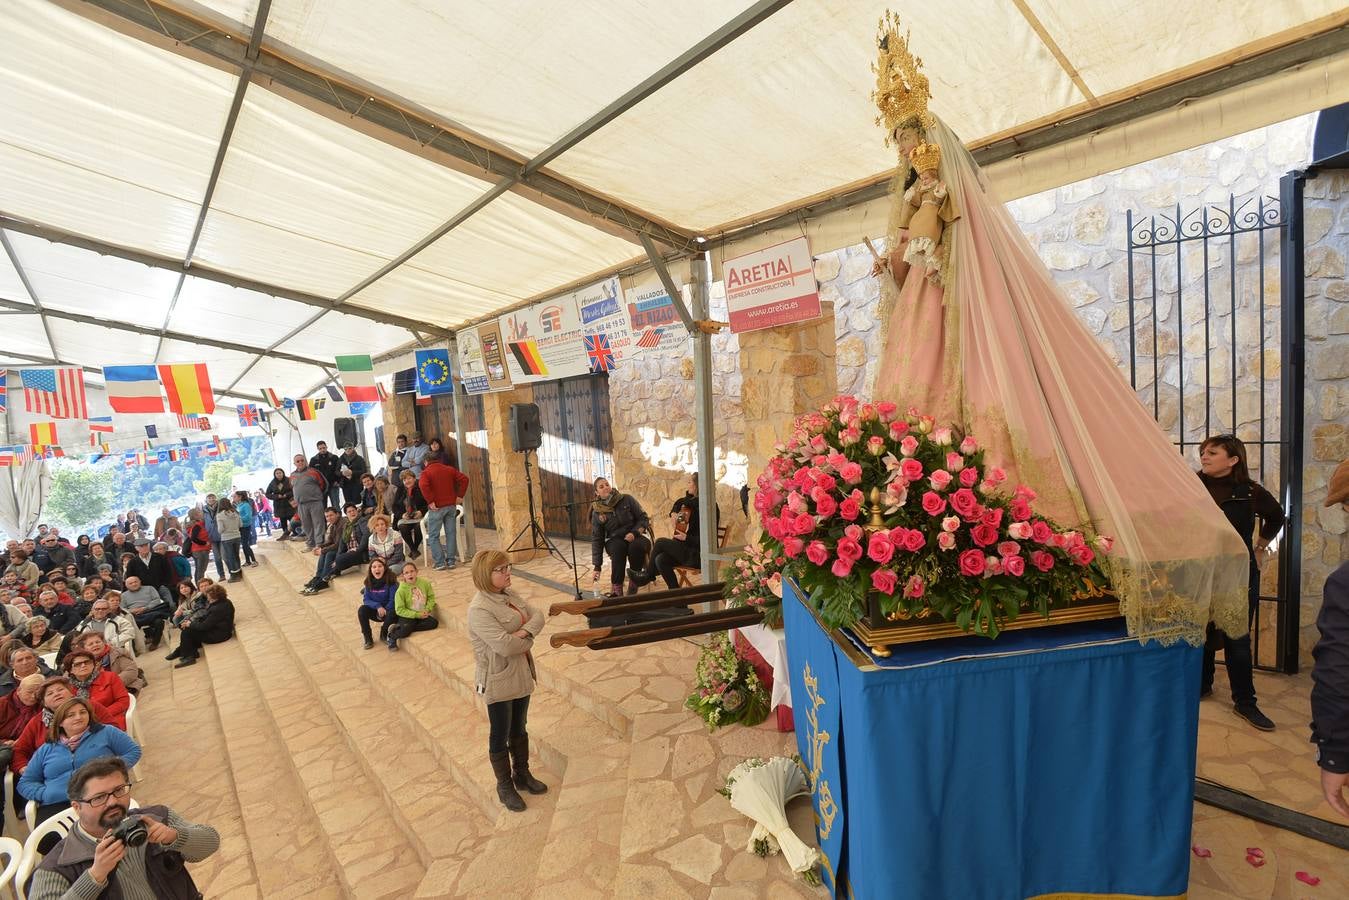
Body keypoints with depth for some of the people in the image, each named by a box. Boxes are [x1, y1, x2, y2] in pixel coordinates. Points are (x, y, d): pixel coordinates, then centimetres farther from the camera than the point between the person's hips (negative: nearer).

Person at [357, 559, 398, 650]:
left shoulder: (390, 581, -16)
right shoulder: (369, 582, -5)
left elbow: (393, 600, -16)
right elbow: (366, 600, -7)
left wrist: (384, 610, -27)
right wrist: (378, 606, -23)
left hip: (388, 609, -3)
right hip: (375, 610, 3)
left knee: (393, 613, -34)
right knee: (362, 610, -23)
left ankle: (384, 635, -3)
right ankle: (367, 638, -9)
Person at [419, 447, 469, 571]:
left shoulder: (426, 472, -2)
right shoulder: (450, 469, 11)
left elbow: (423, 485, -22)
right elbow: (464, 479, 2)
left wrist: (430, 501, -17)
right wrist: (459, 495, 2)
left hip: (437, 507, -4)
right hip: (451, 505, 4)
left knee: (433, 536, 6)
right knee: (451, 533, 9)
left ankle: (440, 563, 1)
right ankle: (451, 561, 11)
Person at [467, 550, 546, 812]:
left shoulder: (510, 594, 0)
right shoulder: (479, 609, -26)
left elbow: (538, 616, -2)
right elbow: (505, 645, -31)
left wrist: (524, 632, -22)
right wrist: (528, 641, -13)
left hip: (521, 675, 8)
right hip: (498, 681, -7)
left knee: (519, 729, 23)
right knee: (500, 736, 13)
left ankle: (522, 774, 42)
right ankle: (505, 786, 33)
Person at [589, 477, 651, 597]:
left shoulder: (627, 499, -5)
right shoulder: (597, 513, -1)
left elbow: (643, 518, -1)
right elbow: (596, 540, -1)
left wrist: (634, 532, -20)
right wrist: (597, 566, -6)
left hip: (634, 537, 0)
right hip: (614, 541, 0)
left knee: (637, 545, -36)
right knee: (619, 547, -36)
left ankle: (634, 581, -22)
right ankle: (616, 589, -31)